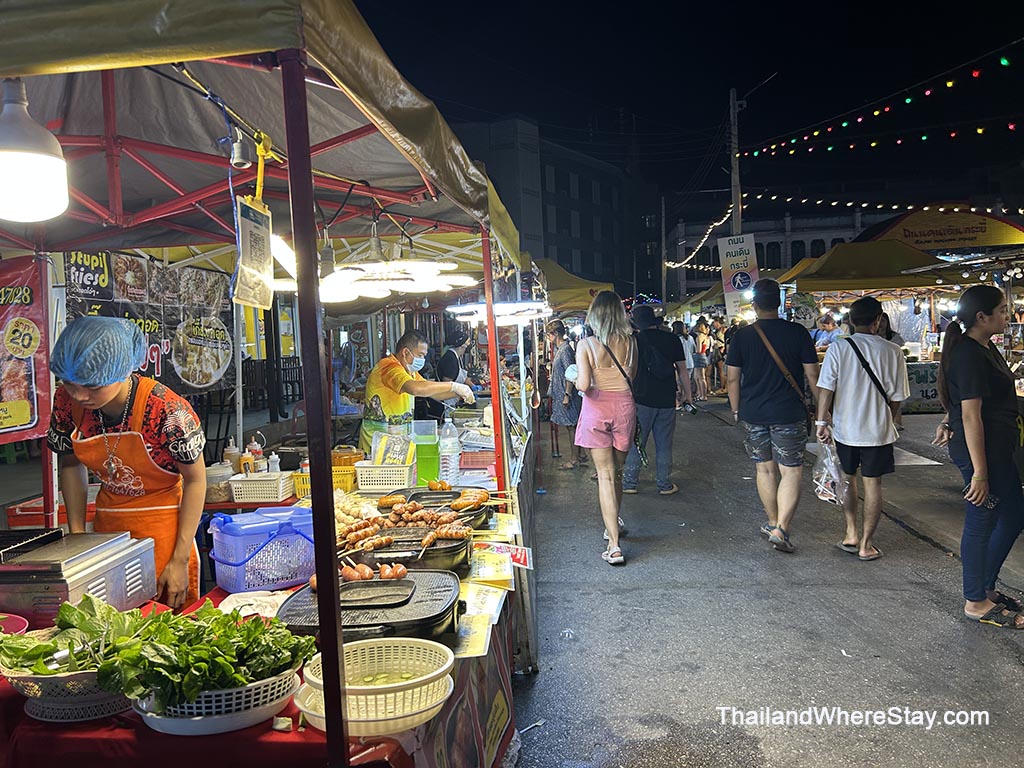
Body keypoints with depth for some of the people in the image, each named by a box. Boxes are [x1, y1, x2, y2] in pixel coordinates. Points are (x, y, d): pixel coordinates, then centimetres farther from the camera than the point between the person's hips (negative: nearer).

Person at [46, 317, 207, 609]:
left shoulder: (166, 409, -25)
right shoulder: (67, 400, -11)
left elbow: (195, 480, -14)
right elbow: (70, 465, 7)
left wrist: (180, 560, -14)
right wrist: (77, 534, 2)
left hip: (164, 528, -4)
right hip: (106, 527, 4)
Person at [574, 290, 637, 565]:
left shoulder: (586, 345, -13)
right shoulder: (629, 342, -3)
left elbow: (584, 385, -20)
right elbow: (632, 377, 7)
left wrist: (576, 380, 2)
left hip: (597, 409, -3)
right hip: (624, 407, 3)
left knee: (605, 475, 0)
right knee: (617, 471, 19)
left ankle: (614, 546, -3)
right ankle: (614, 524, 38)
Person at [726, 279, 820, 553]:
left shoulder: (743, 335, -2)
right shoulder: (797, 332, -6)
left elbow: (733, 378, 1)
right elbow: (812, 375, -4)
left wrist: (736, 410, 13)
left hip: (753, 414, 3)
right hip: (789, 415, -2)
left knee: (765, 470, 15)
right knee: (791, 471, 2)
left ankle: (774, 523, 28)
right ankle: (780, 529, -8)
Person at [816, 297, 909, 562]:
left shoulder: (838, 349, -8)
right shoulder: (892, 351, -5)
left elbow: (825, 389, -10)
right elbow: (896, 397, 0)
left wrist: (822, 421, -3)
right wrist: (887, 422, 15)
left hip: (844, 428, 1)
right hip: (878, 430, 0)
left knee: (848, 479, 18)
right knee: (873, 483, 8)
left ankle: (851, 534, 19)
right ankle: (866, 544, 12)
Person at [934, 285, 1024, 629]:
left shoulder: (984, 349, 11)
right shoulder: (970, 355, -21)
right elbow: (971, 416, -23)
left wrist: (952, 424, 13)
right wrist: (980, 473, -23)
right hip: (980, 451, -10)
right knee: (981, 523, 2)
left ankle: (985, 586, 32)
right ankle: (976, 602, 17)